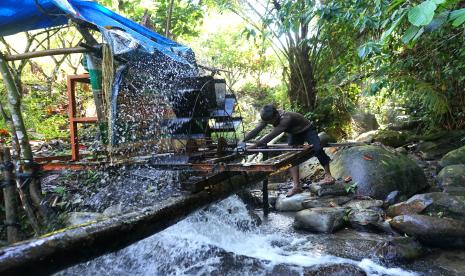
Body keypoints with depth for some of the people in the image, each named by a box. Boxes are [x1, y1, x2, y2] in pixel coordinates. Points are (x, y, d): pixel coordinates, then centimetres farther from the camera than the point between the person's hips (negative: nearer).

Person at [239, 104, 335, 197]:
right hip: (294, 133, 6)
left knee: (317, 149, -24)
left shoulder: (286, 118, -43)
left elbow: (271, 135, -48)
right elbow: (256, 130, -29)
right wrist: (243, 140, -44)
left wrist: (254, 145, -52)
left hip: (308, 130, -6)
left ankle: (328, 175, -4)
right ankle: (297, 185, -9)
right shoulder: (269, 117, -23)